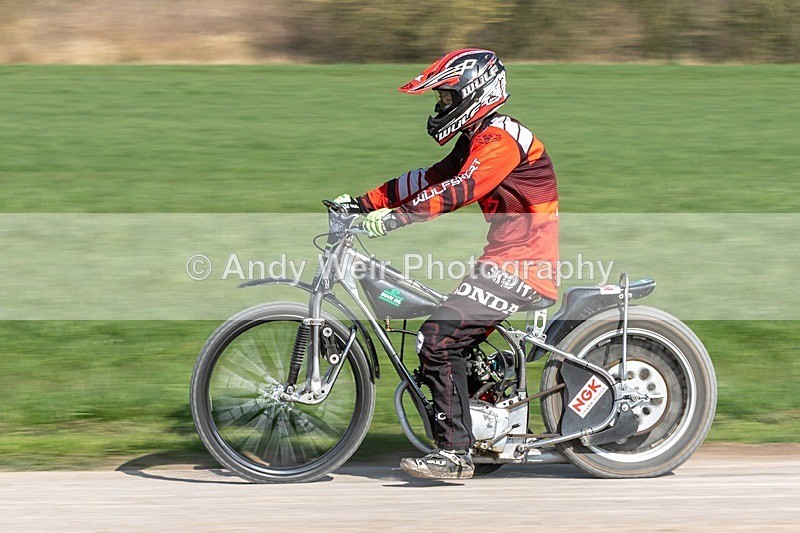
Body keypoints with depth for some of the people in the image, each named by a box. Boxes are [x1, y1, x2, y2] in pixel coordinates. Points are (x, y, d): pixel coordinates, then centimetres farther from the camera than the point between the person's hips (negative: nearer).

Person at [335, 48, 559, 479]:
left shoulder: (500, 137, -14)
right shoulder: (478, 139, 19)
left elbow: (461, 189, -28)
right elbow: (428, 180, 18)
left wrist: (396, 217, -34)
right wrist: (363, 203, 9)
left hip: (520, 264, -11)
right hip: (509, 256, 11)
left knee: (438, 338, -16)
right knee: (453, 340, 13)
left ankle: (454, 453, -15)